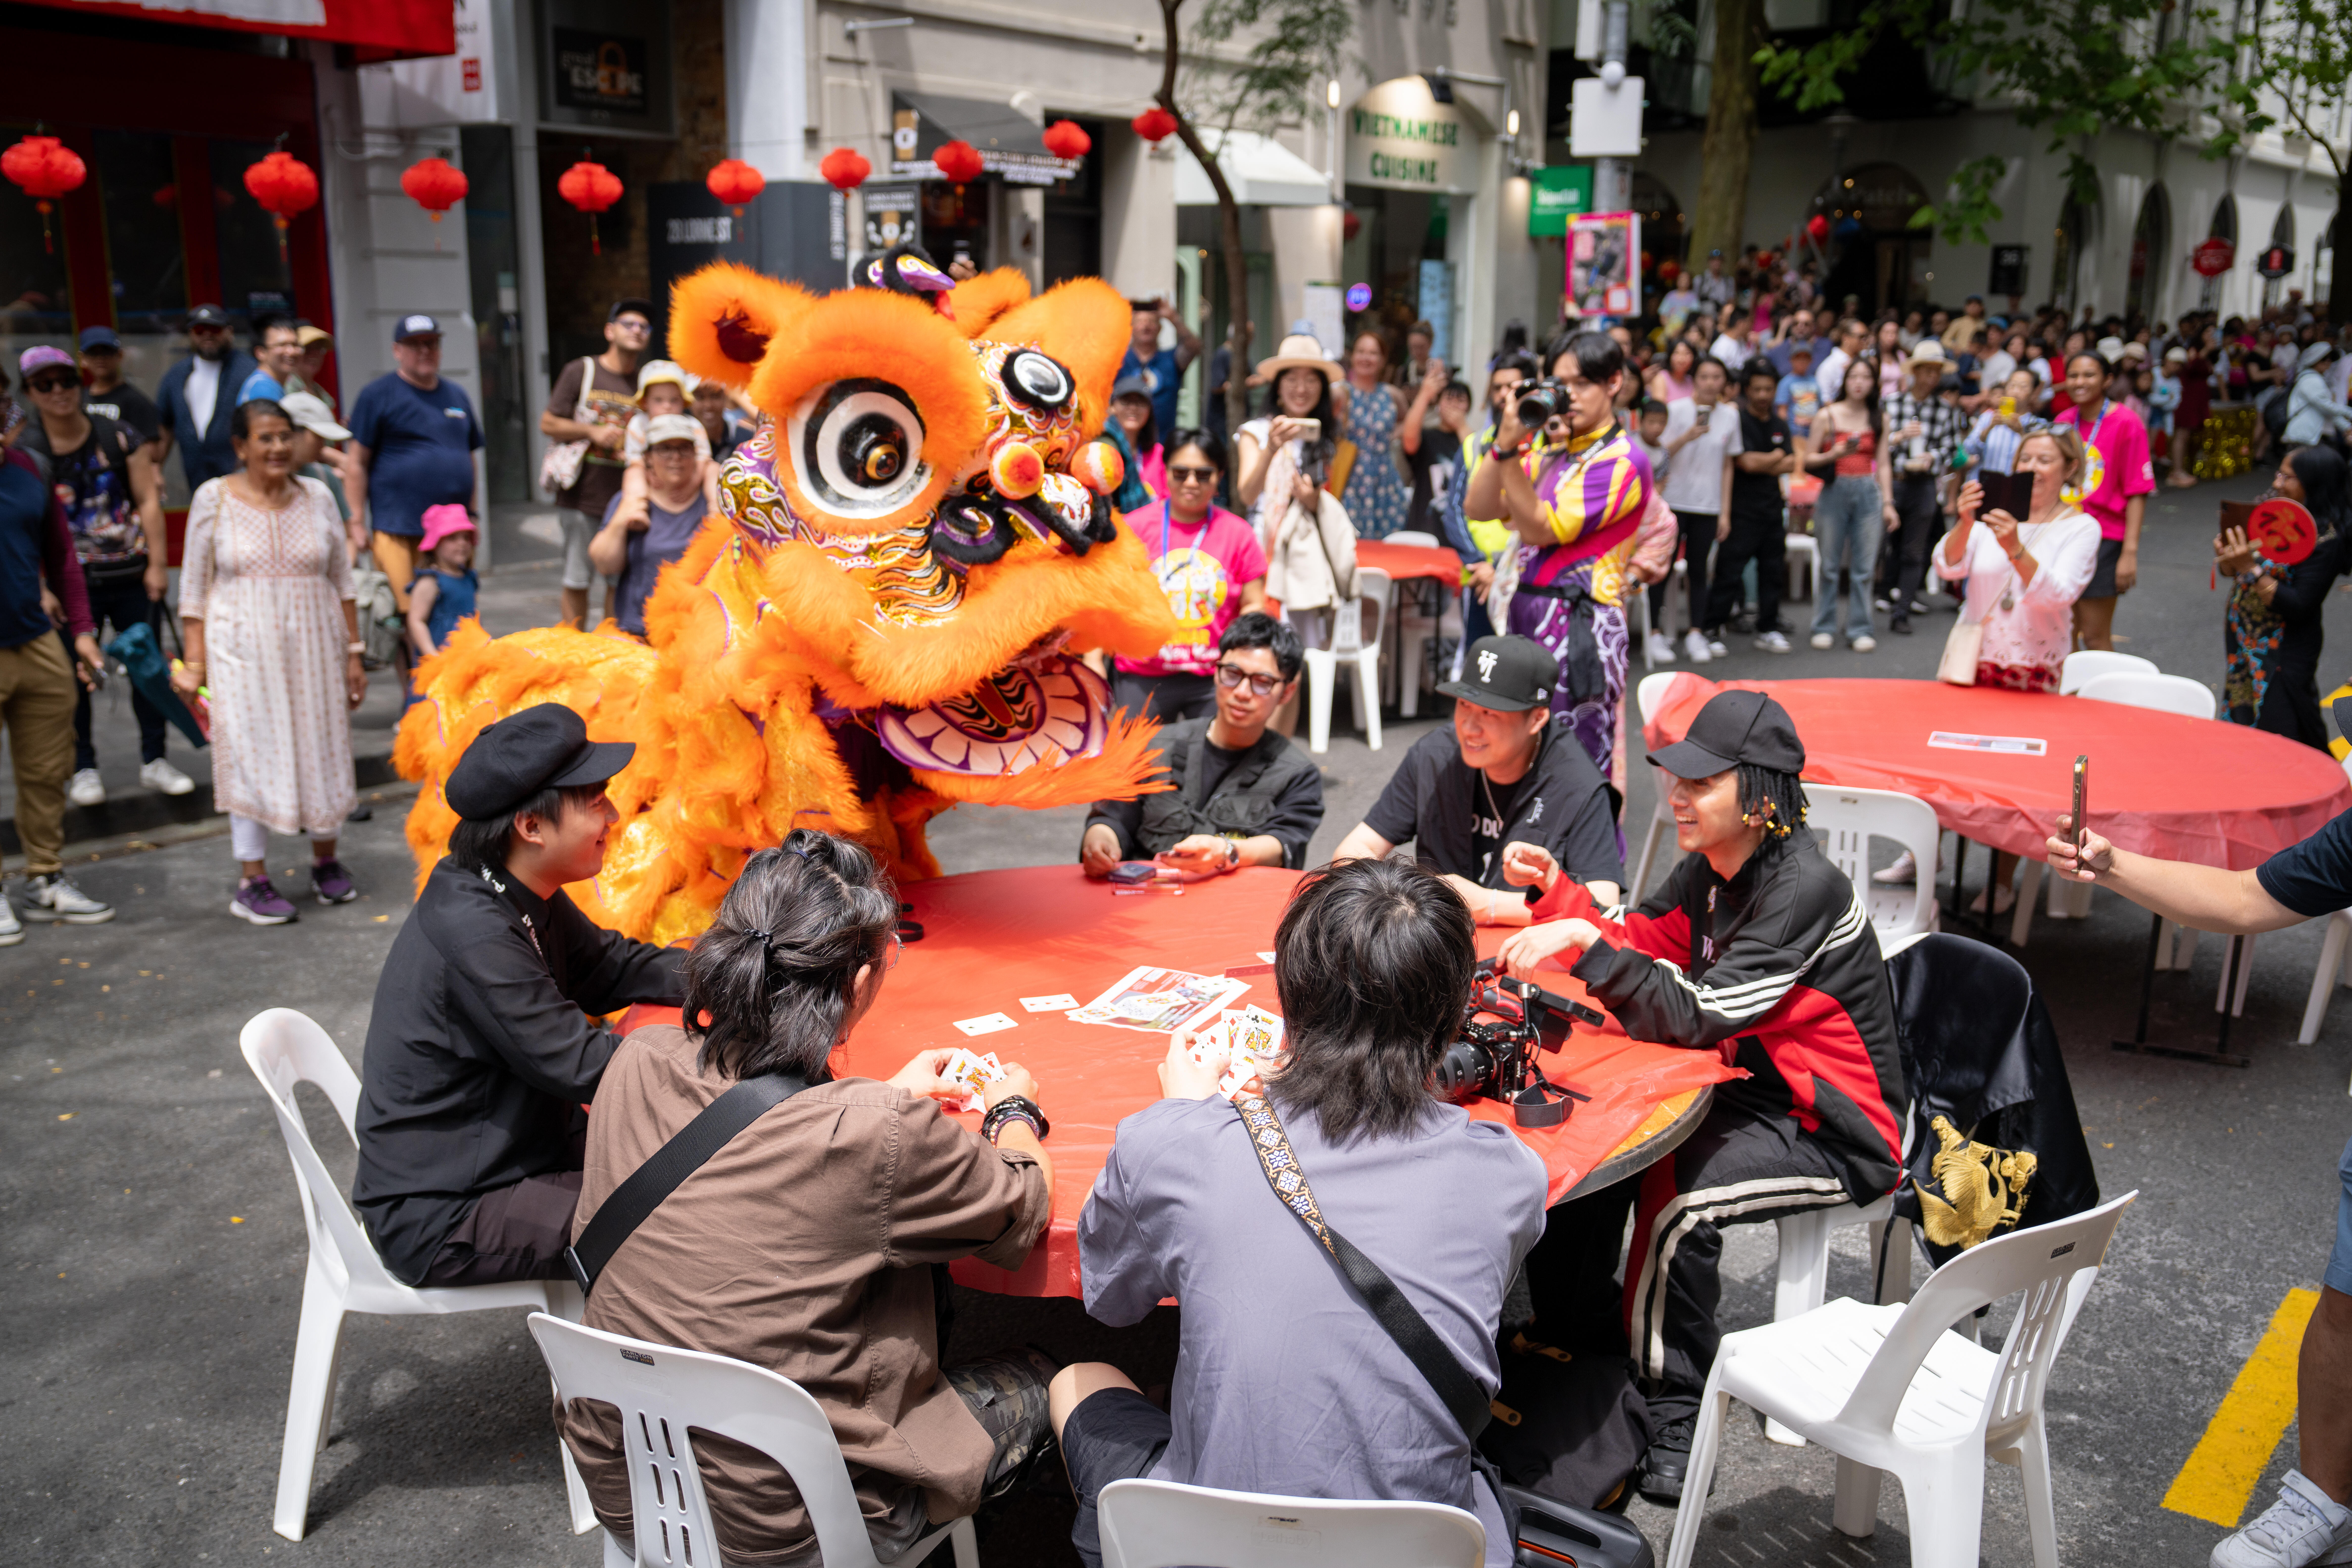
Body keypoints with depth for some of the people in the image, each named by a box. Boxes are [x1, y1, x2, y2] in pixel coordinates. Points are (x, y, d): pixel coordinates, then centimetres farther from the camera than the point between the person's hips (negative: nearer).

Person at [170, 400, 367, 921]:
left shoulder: (316, 496, 6)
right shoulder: (214, 499, -1)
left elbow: (342, 581, 10)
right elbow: (194, 587, 0)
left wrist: (355, 652, 6)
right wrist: (195, 663, -6)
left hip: (313, 645, 3)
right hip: (244, 648, -3)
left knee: (322, 748, 8)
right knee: (250, 754, -2)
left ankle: (326, 860, 26)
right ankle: (252, 881, 5)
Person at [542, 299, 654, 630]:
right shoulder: (581, 372, 4)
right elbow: (548, 424, 2)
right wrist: (593, 432, -11)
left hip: (625, 498, 2)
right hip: (583, 495, -2)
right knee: (578, 581, 2)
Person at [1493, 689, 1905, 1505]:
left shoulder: (1805, 891, -26)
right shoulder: (1710, 865, 0)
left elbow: (1696, 1017, -30)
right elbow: (1639, 949, 2)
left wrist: (1585, 943, -37)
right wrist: (1560, 896, -14)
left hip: (1830, 1126, -8)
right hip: (1746, 1083, 8)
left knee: (1677, 1191, -29)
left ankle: (1676, 1407, -9)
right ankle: (1563, 1337, 11)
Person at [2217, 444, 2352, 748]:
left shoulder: (2325, 539, -16)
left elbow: (2298, 607, -21)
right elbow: (2230, 571, 11)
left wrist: (2252, 570, -26)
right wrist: (2227, 558, -12)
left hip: (2284, 655, -7)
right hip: (2243, 641, 7)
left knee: (2279, 732, -1)